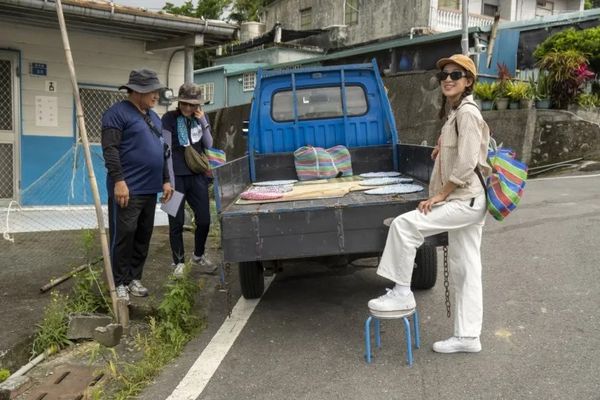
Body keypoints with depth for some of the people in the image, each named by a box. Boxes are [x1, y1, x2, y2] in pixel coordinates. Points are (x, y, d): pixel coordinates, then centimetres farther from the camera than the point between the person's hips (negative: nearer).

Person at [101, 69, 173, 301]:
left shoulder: (153, 117, 19)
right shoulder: (117, 113, -7)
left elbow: (160, 152, 24)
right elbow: (110, 149, -15)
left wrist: (165, 180, 19)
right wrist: (118, 180, -21)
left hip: (149, 189, 8)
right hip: (127, 189, -8)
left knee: (143, 236, 11)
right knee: (123, 235, -4)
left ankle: (134, 278, 21)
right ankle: (119, 283, 5)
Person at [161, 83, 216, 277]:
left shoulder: (201, 117, 6)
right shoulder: (169, 118, -6)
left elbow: (208, 145, 3)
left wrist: (203, 121, -9)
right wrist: (170, 180, -12)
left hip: (197, 175, 4)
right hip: (176, 176, -4)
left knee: (204, 219, 7)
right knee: (176, 223, 4)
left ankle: (198, 256, 31)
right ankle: (179, 262, 20)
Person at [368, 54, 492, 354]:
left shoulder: (467, 113, -12)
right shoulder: (454, 113, 17)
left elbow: (466, 165, -19)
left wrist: (439, 195, -15)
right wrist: (444, 147, 14)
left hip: (465, 201, -10)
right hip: (465, 202, 10)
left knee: (404, 224, -19)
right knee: (464, 271, 11)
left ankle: (401, 293, -8)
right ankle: (467, 337, 18)